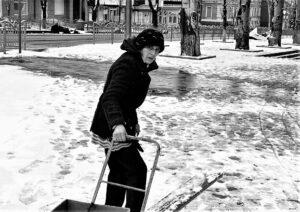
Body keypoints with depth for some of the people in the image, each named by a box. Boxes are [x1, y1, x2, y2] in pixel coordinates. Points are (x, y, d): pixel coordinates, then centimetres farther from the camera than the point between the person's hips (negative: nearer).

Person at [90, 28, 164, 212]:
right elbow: (110, 97, -35)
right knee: (137, 170, -4)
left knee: (119, 171, 19)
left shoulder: (140, 65, 10)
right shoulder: (127, 64, -22)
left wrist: (133, 122, 29)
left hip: (117, 127, 10)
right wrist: (117, 124, -50)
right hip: (112, 129, -10)